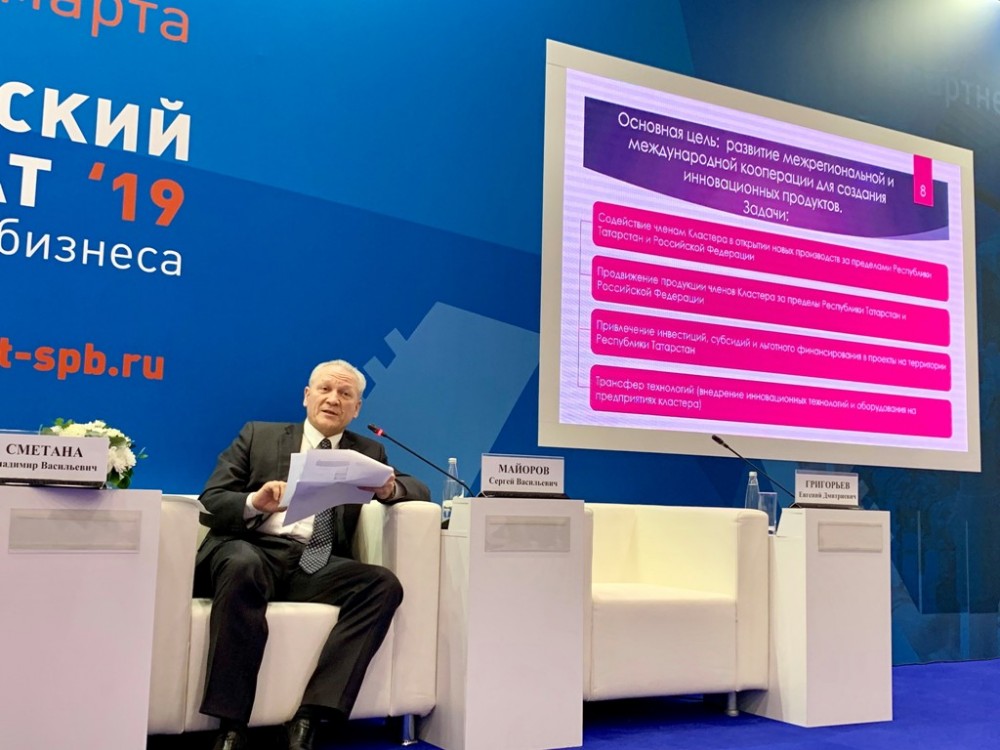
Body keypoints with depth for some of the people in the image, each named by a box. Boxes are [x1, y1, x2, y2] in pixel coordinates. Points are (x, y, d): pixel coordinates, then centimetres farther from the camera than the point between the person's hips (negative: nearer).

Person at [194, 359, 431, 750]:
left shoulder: (368, 452, 21)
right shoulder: (258, 435, 16)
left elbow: (420, 490, 13)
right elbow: (210, 501, 8)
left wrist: (390, 488, -11)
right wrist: (254, 502, -15)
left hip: (316, 565, 2)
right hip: (252, 550, -2)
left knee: (384, 585, -26)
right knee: (242, 564, -37)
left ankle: (310, 716, -27)